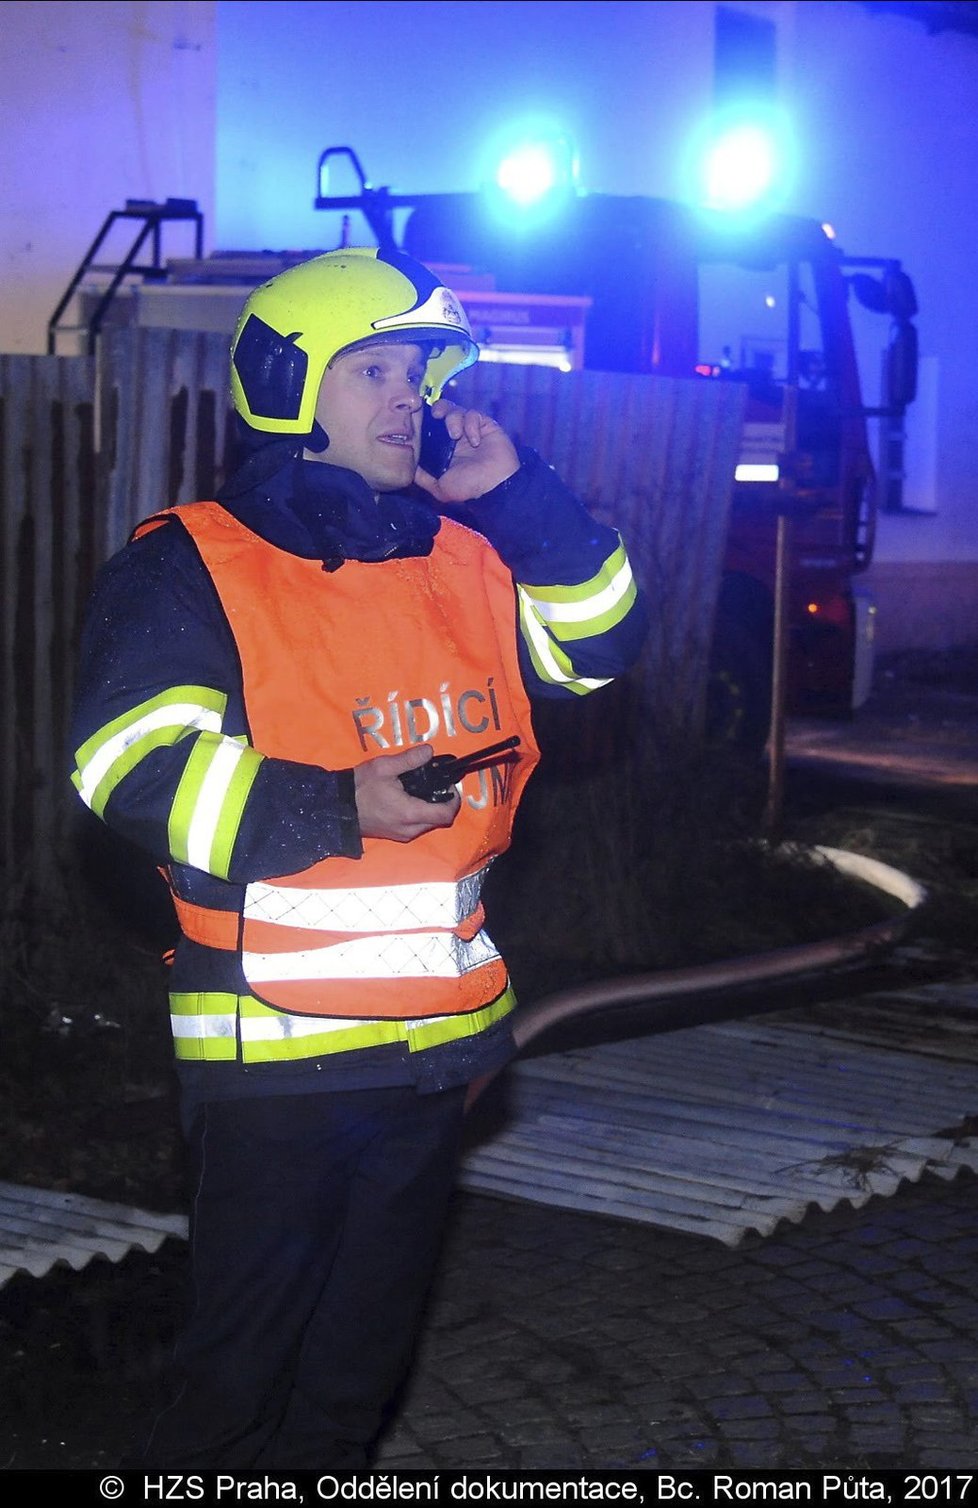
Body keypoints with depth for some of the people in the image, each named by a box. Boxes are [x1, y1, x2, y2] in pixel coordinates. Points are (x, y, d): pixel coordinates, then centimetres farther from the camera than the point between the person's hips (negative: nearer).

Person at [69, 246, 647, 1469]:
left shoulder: (464, 560, 11)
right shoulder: (190, 566, -8)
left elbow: (597, 643, 14)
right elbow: (133, 765, -17)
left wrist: (516, 494, 2)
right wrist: (336, 809, -25)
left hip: (435, 1037, 7)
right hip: (274, 1045, -6)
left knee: (363, 1358, 18)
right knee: (241, 1367, 0)